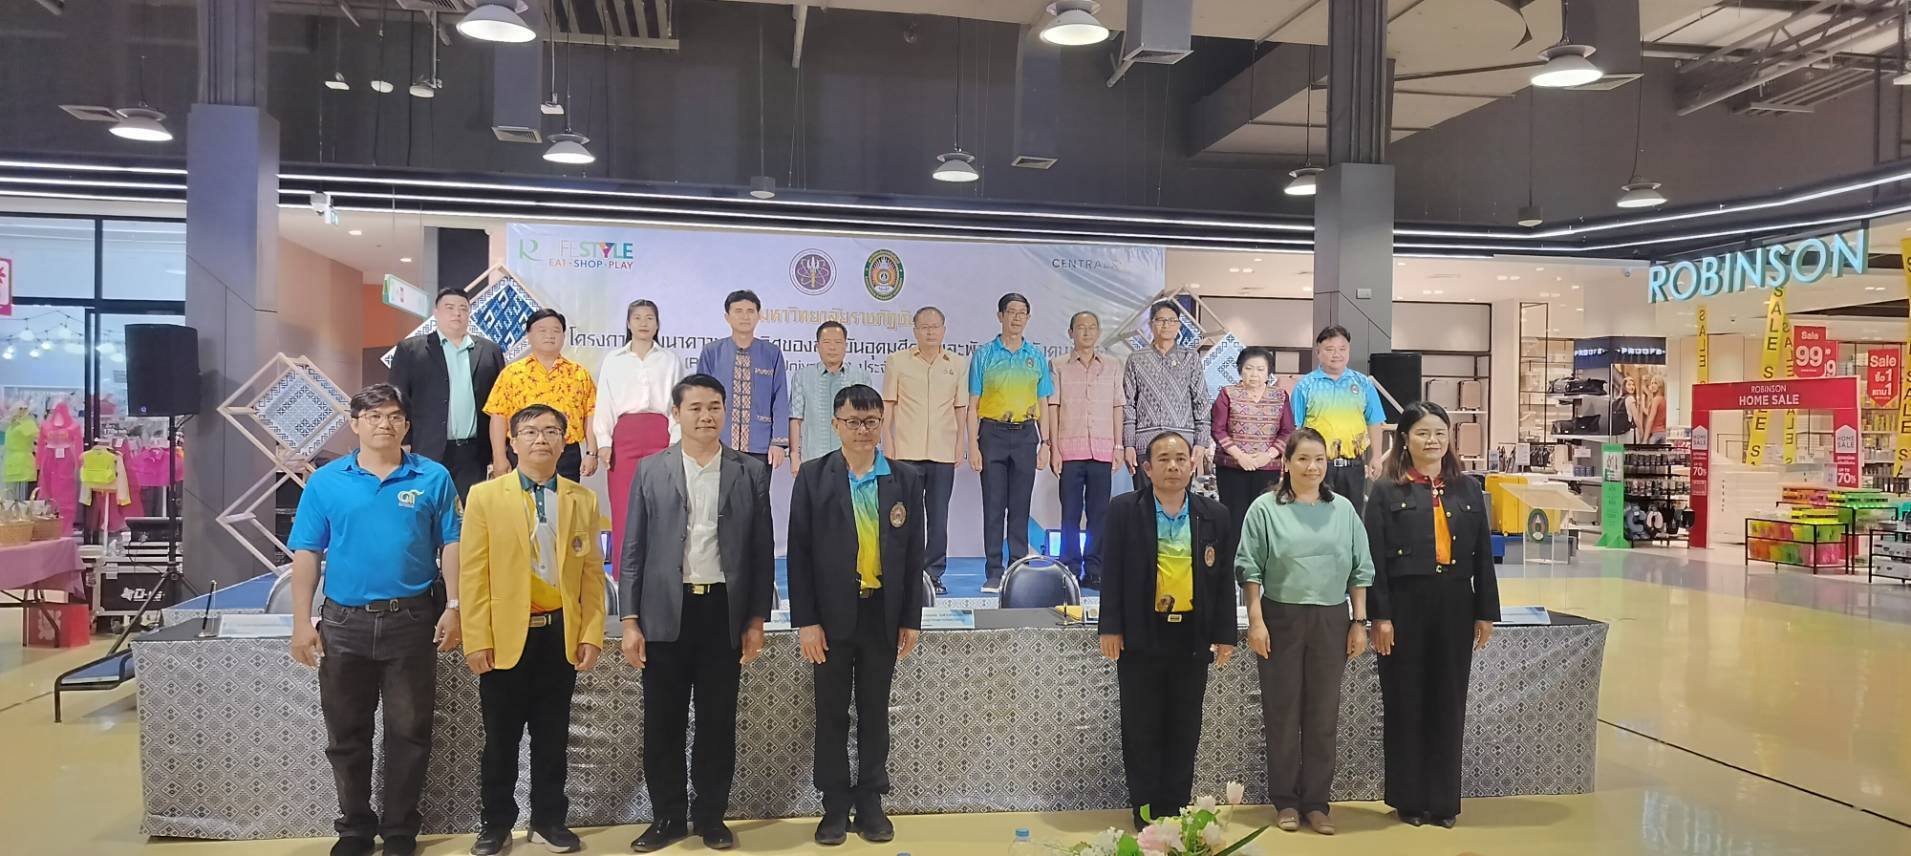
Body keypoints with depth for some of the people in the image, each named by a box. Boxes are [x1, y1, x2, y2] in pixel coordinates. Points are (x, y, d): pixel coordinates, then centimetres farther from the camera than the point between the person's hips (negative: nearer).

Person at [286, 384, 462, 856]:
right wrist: (302, 622, -4)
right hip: (343, 623, 1)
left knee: (408, 732, 7)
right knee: (346, 734, 11)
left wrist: (453, 608, -7)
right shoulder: (325, 482, 1)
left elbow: (450, 545, -1)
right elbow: (306, 554, 1)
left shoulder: (433, 478, 0)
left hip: (412, 621, -1)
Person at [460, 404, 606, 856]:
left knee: (552, 736, 11)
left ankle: (549, 820, 23)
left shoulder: (583, 499, 6)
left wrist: (591, 635, -1)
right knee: (501, 737, 9)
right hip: (506, 635, -2)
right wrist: (476, 641, -10)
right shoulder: (485, 496, -1)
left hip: (561, 634, 2)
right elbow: (473, 574, -5)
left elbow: (592, 573, 5)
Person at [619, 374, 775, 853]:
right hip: (665, 613, 0)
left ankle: (711, 816, 21)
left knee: (718, 722, 7)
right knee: (662, 722, 6)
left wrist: (757, 620, 1)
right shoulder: (650, 471, 3)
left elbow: (762, 551, 5)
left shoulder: (751, 473, 4)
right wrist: (630, 621, -3)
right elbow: (633, 551, 3)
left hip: (724, 612, 0)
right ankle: (667, 816, 21)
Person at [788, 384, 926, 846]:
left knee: (875, 712, 11)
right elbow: (799, 552, -4)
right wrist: (805, 620, -9)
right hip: (832, 615, -1)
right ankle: (835, 807, 20)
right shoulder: (813, 477, -3)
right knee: (832, 714, 8)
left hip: (882, 614, 2)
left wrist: (911, 619, 2)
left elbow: (914, 553, 4)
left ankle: (870, 803, 23)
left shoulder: (905, 479, 2)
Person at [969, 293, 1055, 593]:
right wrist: (973, 445, -6)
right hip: (993, 433, -2)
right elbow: (973, 404, 1)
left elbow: (1043, 403, 12)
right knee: (994, 506, -1)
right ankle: (994, 573, 5)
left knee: (1020, 506, 4)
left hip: (1026, 435, 2)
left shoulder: (1037, 356, 10)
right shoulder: (984, 354, 3)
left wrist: (1045, 443, 5)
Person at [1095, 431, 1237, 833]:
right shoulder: (1124, 509, -2)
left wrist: (1224, 634, 4)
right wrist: (1111, 628, -6)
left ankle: (1176, 808, 20)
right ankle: (1146, 810, 16)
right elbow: (1111, 572, -2)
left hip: (1192, 637, 2)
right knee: (1141, 729, 5)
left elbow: (1224, 579, 7)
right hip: (1141, 635, -2)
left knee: (1184, 730, 9)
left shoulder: (1214, 515, 4)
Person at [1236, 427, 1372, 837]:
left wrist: (1359, 622, 4)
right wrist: (1256, 621, -9)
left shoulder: (1343, 509, 8)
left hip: (1331, 621, 3)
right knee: (1282, 712, 5)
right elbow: (1250, 569, -3)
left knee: (1324, 714, 7)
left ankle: (1316, 801, 18)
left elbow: (1360, 570, 9)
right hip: (1281, 619, -2)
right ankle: (1285, 800, 16)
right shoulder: (1265, 509, -1)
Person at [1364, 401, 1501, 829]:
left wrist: (1486, 613, 5)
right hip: (1405, 606, -3)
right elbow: (1374, 558, -5)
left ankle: (1444, 799, 19)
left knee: (1448, 703, 8)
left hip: (1455, 607, 3)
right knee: (1406, 702, 5)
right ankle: (1409, 798, 16)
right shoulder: (1386, 491, -1)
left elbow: (1483, 555, 9)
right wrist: (1380, 616, -11)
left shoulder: (1467, 489, 9)